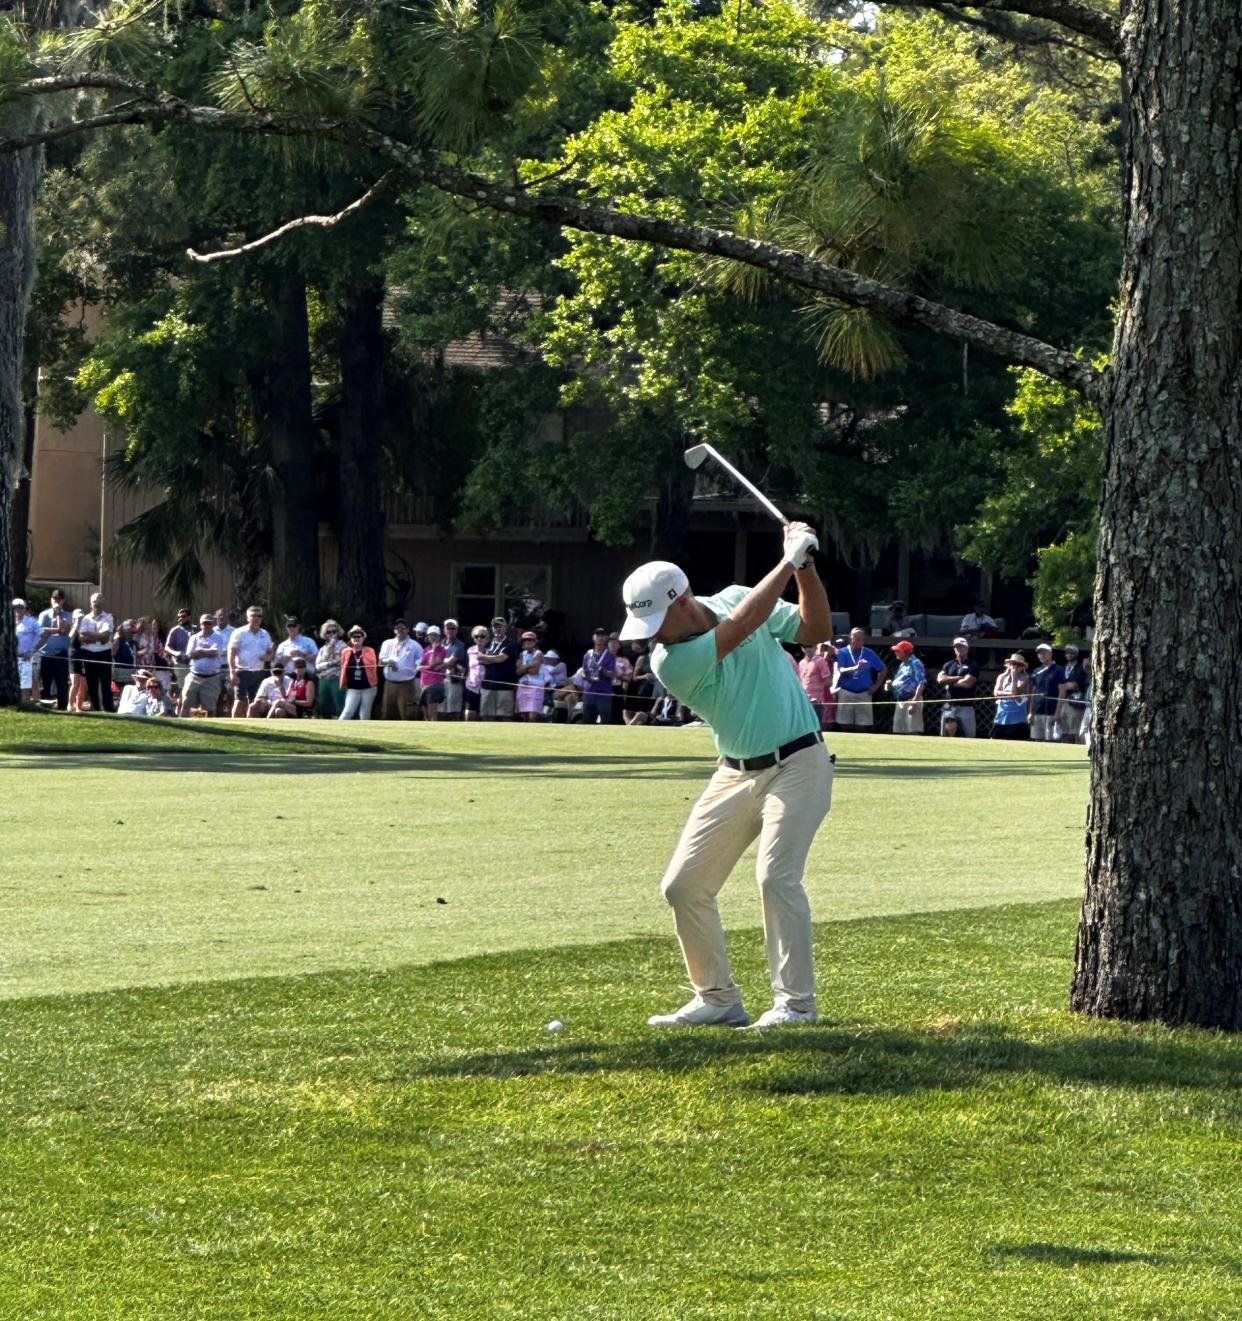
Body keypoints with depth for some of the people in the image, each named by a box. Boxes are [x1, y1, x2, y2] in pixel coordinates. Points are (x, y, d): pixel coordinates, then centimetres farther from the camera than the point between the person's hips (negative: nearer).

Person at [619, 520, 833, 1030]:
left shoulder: (734, 597, -5)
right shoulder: (669, 662, -14)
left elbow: (815, 629, 1)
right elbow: (740, 626, -24)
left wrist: (806, 568, -13)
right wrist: (790, 561, -21)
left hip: (797, 764, -2)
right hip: (736, 774, 3)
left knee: (776, 876, -19)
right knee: (683, 887, 0)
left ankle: (795, 1003, -15)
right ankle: (718, 998, 13)